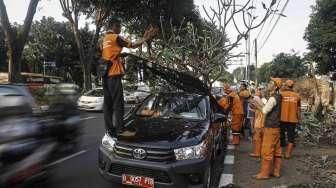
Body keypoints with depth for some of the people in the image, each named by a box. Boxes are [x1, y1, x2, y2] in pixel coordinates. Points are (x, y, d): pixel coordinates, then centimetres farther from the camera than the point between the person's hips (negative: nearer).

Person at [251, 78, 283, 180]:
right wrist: (258, 106, 6)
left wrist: (257, 105, -5)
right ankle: (276, 171, 22)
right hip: (276, 126, 10)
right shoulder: (277, 97, 12)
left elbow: (265, 111, -18)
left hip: (270, 127, -10)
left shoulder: (273, 98, -17)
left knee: (267, 151, -2)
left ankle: (264, 173, 6)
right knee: (276, 150, 13)